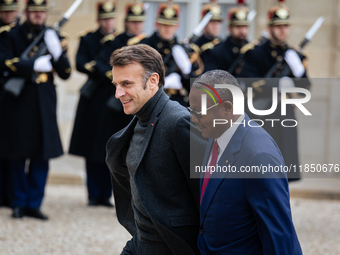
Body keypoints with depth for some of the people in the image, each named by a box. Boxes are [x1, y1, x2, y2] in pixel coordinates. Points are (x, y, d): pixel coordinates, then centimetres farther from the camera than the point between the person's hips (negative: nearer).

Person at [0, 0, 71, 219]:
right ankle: (20, 203, 12)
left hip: (44, 103, 2)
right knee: (18, 156, 2)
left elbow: (66, 73, 3)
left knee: (41, 157, 2)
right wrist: (35, 65, -17)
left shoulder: (54, 37, 9)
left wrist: (57, 52, -14)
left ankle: (34, 204, 9)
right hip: (18, 101, -2)